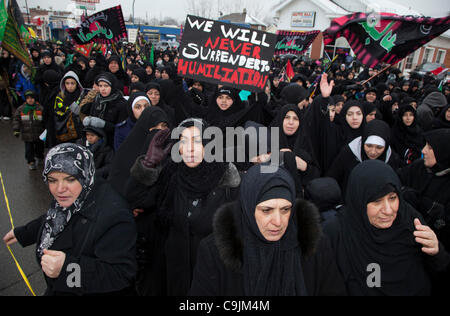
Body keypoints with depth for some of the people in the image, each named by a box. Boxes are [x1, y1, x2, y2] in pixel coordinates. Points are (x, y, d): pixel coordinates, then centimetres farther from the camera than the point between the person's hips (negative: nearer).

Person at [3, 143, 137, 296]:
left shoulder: (114, 215, -38)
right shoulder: (67, 200, -9)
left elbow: (122, 275, -38)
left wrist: (68, 267, -44)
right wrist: (22, 233, 24)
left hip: (91, 291, -7)